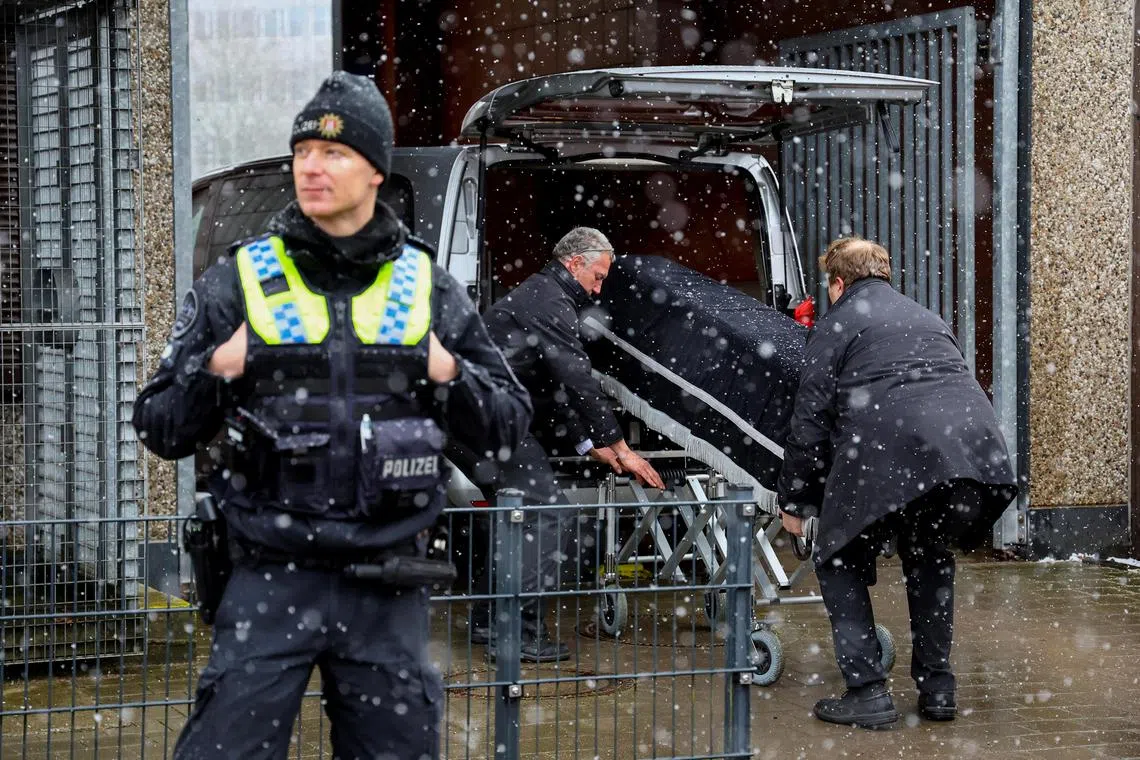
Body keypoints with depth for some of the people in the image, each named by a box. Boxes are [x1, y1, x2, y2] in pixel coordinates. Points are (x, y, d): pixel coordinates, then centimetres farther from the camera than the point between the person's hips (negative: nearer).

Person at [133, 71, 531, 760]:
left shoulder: (429, 289, 6)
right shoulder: (238, 283, 2)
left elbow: (509, 425, 9)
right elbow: (160, 428, 5)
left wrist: (449, 377, -9)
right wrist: (217, 373, -13)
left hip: (387, 591, 2)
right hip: (271, 581, -1)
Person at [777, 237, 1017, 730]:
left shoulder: (836, 325, 16)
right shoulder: (926, 319, 34)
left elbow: (810, 421, 10)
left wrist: (793, 501, 20)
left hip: (892, 457, -6)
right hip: (978, 450, 6)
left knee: (839, 562, 16)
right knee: (930, 557, 31)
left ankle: (867, 692, 6)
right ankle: (937, 689, 26)